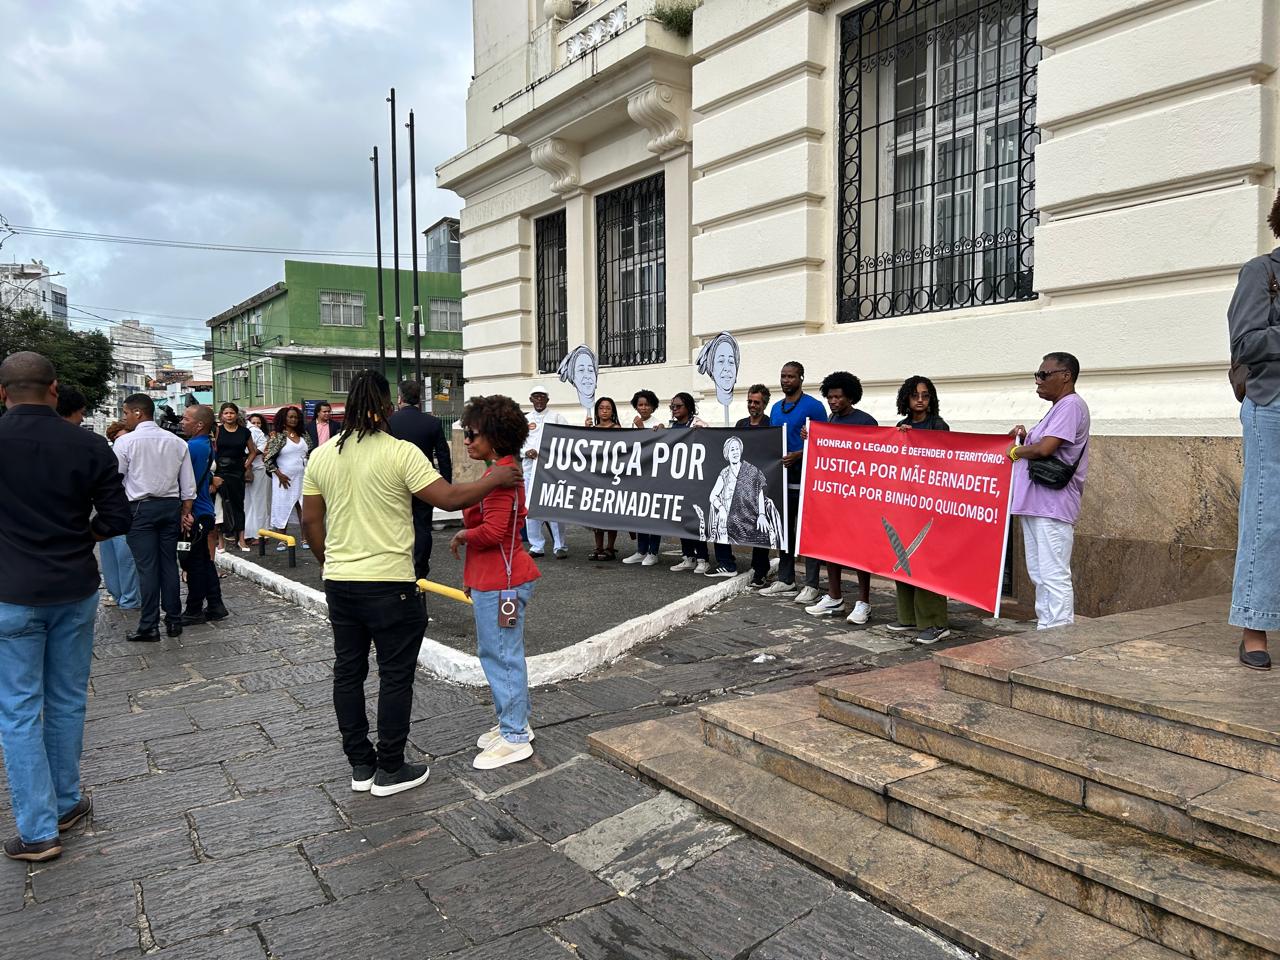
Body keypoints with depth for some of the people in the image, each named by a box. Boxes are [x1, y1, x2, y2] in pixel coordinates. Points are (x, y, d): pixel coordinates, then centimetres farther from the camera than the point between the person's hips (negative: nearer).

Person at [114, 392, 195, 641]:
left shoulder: (126, 441, -7)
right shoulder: (176, 442, 6)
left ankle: (149, 627, 2)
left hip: (141, 508, -4)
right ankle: (174, 621, 16)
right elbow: (188, 483, 7)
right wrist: (185, 512, 13)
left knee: (147, 567, -2)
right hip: (171, 506, 4)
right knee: (169, 563, 10)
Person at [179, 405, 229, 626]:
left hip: (194, 513, -9)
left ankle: (194, 611, 8)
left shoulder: (191, 447, -18)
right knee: (204, 560, 14)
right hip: (204, 511, 9)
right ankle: (215, 606, 18)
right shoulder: (208, 446, 11)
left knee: (192, 562, 0)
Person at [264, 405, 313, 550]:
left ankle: (305, 538, 8)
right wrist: (279, 474, -10)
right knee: (282, 508, 2)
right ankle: (281, 541, 8)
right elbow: (267, 459, -5)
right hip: (284, 479, -4)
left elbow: (310, 455, 17)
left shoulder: (304, 435, 8)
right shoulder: (277, 437, -5)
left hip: (303, 477, 4)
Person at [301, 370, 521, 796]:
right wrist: (494, 479, -3)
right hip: (389, 585, -6)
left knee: (348, 672, 14)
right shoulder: (400, 453, -15)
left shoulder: (322, 455, 3)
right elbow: (449, 498, -18)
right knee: (395, 676, 7)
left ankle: (360, 765, 25)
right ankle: (389, 770, 15)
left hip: (339, 582, 6)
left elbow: (310, 520, 7)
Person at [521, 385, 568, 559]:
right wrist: (526, 451, -10)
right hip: (529, 466, 3)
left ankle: (560, 546, -1)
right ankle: (536, 546, 14)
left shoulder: (556, 417, 7)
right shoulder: (525, 419, 13)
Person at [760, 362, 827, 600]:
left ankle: (811, 585, 3)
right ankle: (785, 581, 20)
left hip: (804, 478, -7)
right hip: (780, 476, 7)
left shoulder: (813, 406, -6)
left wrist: (797, 455, -20)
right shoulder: (776, 408, 15)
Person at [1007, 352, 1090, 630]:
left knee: (1054, 577, -8)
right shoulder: (1058, 408, 21)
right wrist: (1024, 439, 4)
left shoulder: (1071, 404, -11)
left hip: (1052, 506, -10)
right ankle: (1045, 632, 22)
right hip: (1034, 504, 10)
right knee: (1040, 576, 14)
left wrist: (1015, 450, -3)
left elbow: (1045, 448, -21)